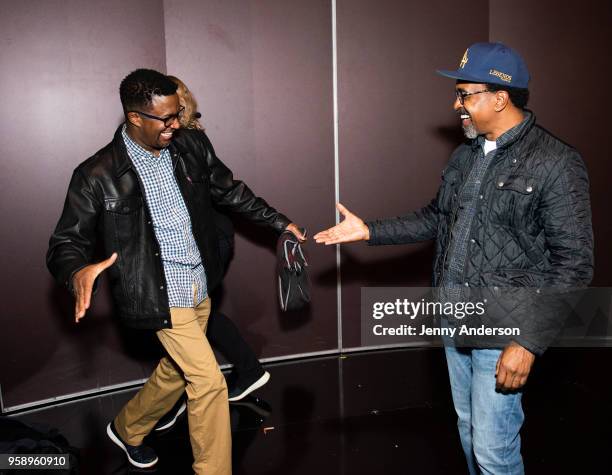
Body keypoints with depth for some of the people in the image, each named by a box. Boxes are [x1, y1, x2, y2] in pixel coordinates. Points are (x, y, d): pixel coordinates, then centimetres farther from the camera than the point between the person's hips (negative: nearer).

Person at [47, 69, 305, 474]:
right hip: (161, 294, -6)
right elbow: (66, 242, -9)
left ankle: (128, 430, 51)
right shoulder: (98, 176, -15)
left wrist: (279, 222, 11)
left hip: (200, 287, 7)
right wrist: (77, 272, -32)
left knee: (176, 371, 23)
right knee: (210, 382, -7)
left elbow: (230, 190, 13)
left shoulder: (192, 145, -1)